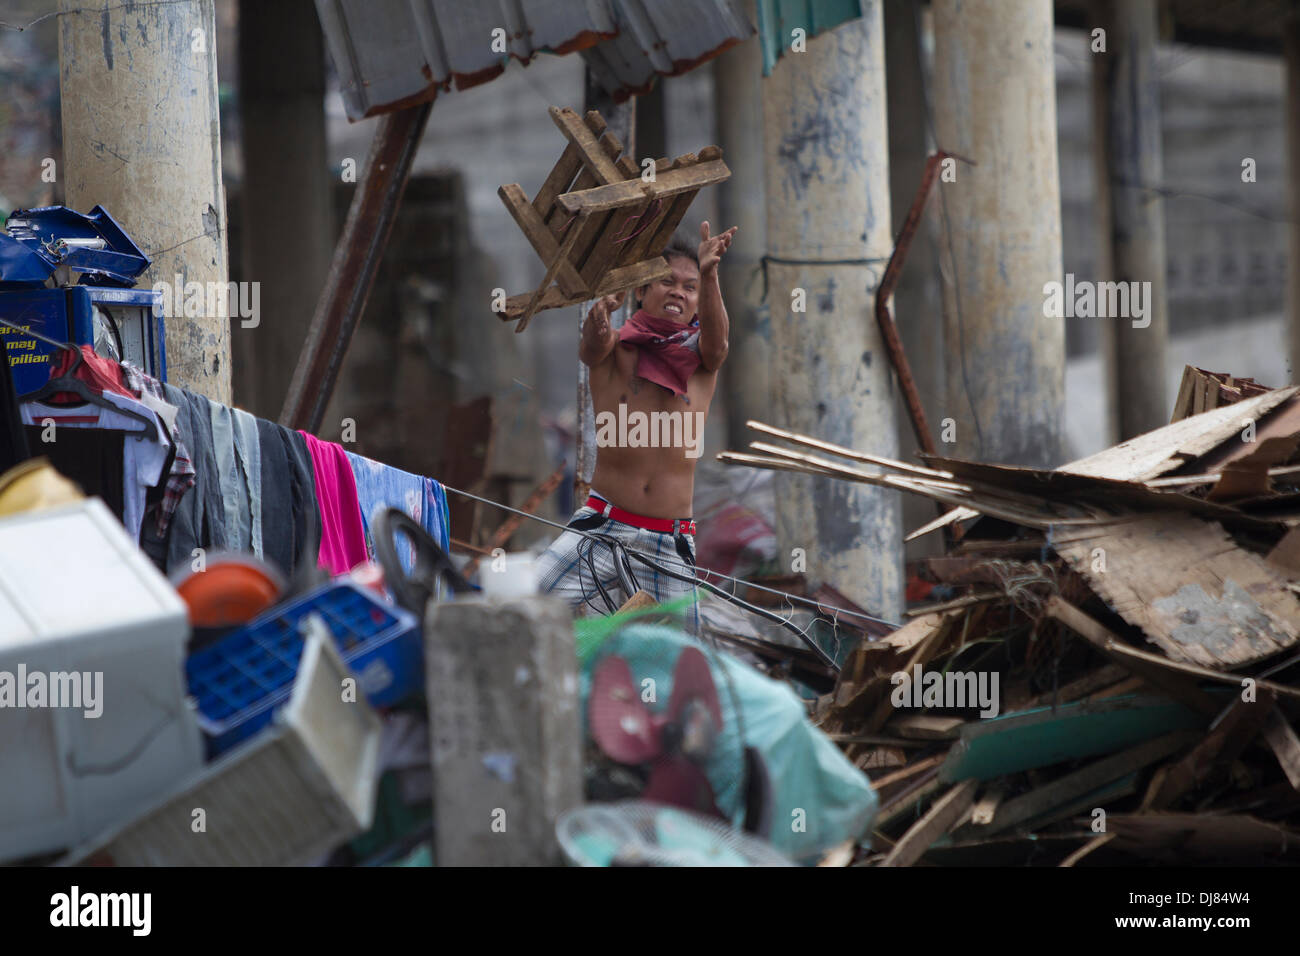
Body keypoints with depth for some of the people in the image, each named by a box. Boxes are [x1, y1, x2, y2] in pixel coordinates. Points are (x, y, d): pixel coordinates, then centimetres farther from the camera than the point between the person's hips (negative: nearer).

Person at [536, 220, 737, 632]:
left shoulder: (702, 358, 9)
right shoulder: (615, 348, 5)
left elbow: (715, 334, -14)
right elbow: (593, 345, -18)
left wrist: (709, 276, -34)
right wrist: (599, 314, -43)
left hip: (670, 545, 1)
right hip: (601, 527, -1)